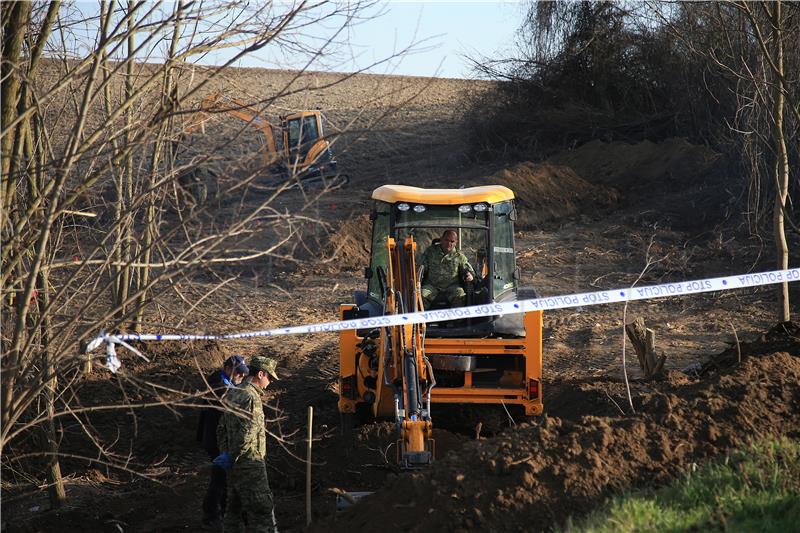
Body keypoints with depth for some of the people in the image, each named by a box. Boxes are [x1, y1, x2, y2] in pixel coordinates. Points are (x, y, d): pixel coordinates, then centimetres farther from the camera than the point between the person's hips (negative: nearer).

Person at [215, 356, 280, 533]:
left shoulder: (232, 394, 14)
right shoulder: (251, 396, -16)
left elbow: (222, 428, 20)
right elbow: (248, 432, -22)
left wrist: (225, 453, 16)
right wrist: (231, 457, -14)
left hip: (235, 465, 9)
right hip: (250, 462, -9)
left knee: (235, 508, 13)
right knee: (262, 508, -8)